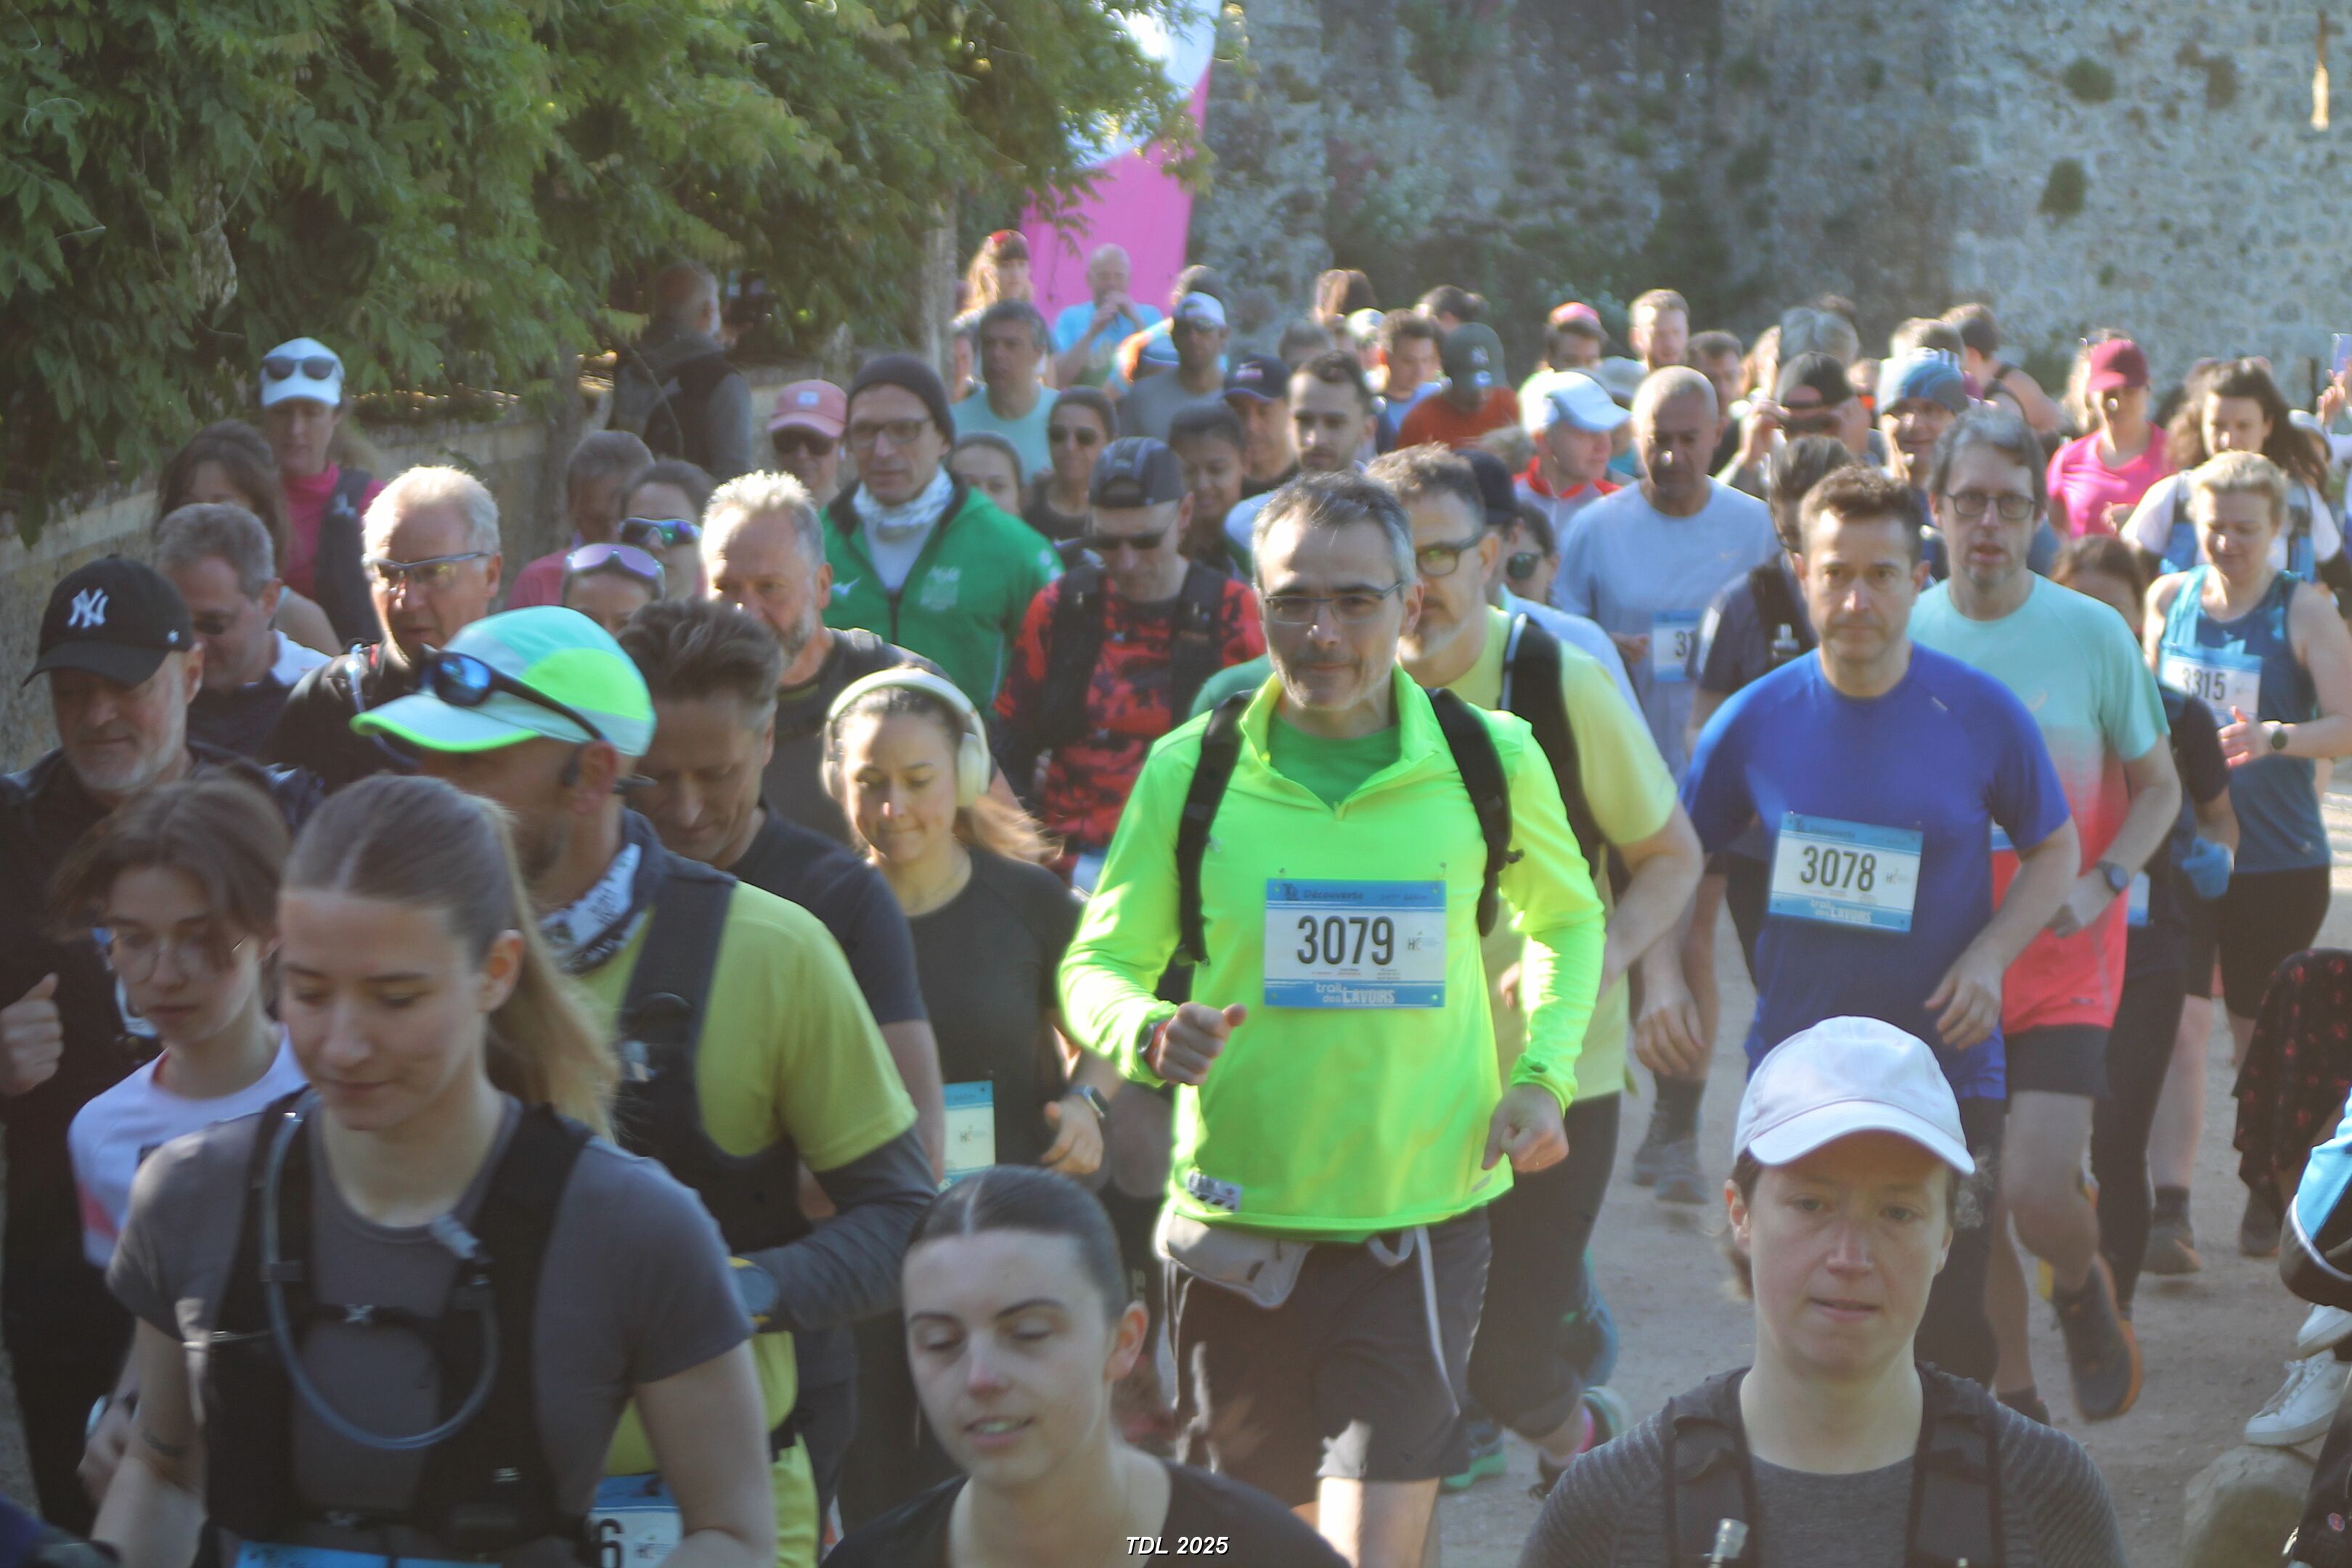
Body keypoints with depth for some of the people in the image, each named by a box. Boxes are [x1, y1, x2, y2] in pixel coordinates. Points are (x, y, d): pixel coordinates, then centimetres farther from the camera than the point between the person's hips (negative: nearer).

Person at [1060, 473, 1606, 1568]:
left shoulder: (1492, 759, -1)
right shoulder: (1191, 769, -4)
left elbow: (1567, 918, 18)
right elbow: (1097, 965, 2)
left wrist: (1543, 1074, 2)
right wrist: (1152, 1033, -21)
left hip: (1421, 1219, -1)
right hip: (1235, 1222, 1)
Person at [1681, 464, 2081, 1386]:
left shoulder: (1981, 714, -5)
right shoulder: (1756, 720, -2)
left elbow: (2055, 849, 7)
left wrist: (1990, 956, -10)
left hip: (1945, 1070, -1)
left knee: (1948, 1335, -3)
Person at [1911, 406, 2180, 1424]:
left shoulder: (2092, 633, -6)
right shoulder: (1901, 635, 1)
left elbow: (2158, 787, 2)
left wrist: (2101, 884, -15)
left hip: (2063, 963, -3)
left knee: (2039, 1189, -15)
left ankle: (2082, 1290, 19)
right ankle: (2011, 1391, 26)